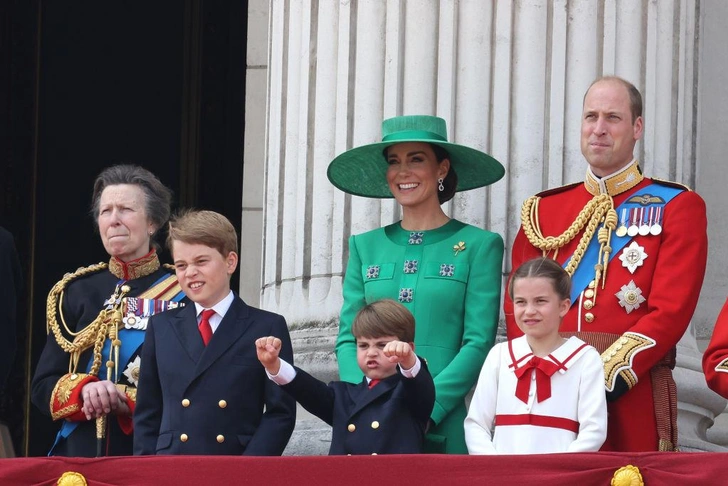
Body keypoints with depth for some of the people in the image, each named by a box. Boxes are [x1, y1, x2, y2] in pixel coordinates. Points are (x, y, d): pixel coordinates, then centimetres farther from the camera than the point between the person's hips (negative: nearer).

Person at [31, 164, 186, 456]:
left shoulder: (182, 295, -1)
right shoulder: (76, 292, 9)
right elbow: (42, 388, 7)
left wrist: (123, 400, -18)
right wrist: (84, 389, -14)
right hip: (81, 453, 2)